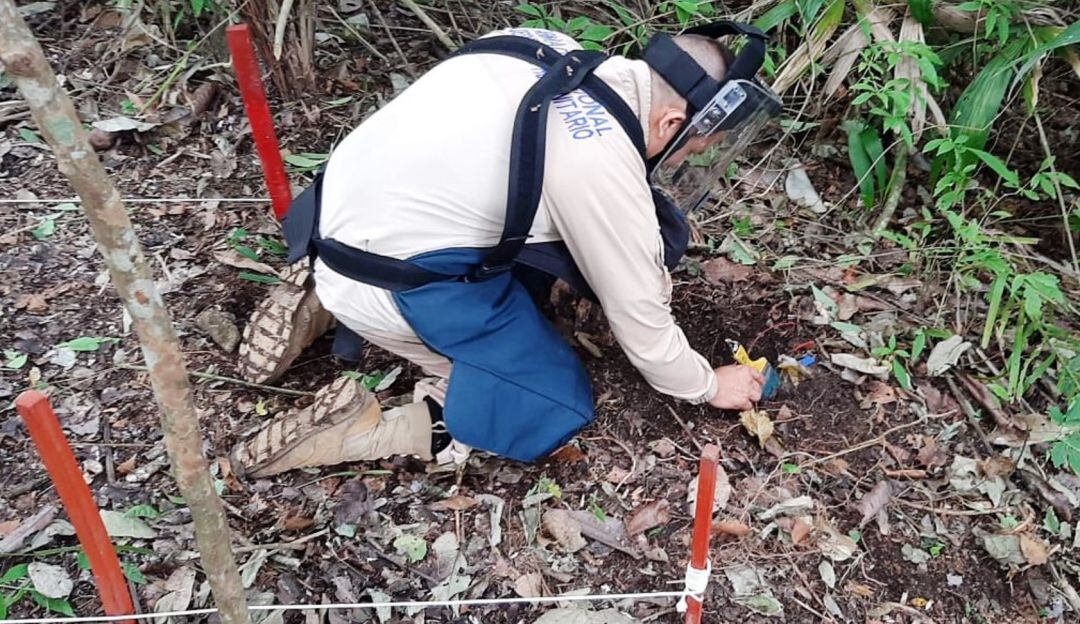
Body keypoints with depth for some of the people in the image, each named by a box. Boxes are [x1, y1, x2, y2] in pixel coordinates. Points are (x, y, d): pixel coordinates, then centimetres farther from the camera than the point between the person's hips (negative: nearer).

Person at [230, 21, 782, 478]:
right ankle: (351, 429, -9)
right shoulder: (603, 164, -22)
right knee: (557, 411, 3)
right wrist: (710, 386, 9)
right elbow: (639, 319, -10)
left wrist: (645, 271, 16)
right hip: (385, 287, -8)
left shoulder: (555, 50, 1)